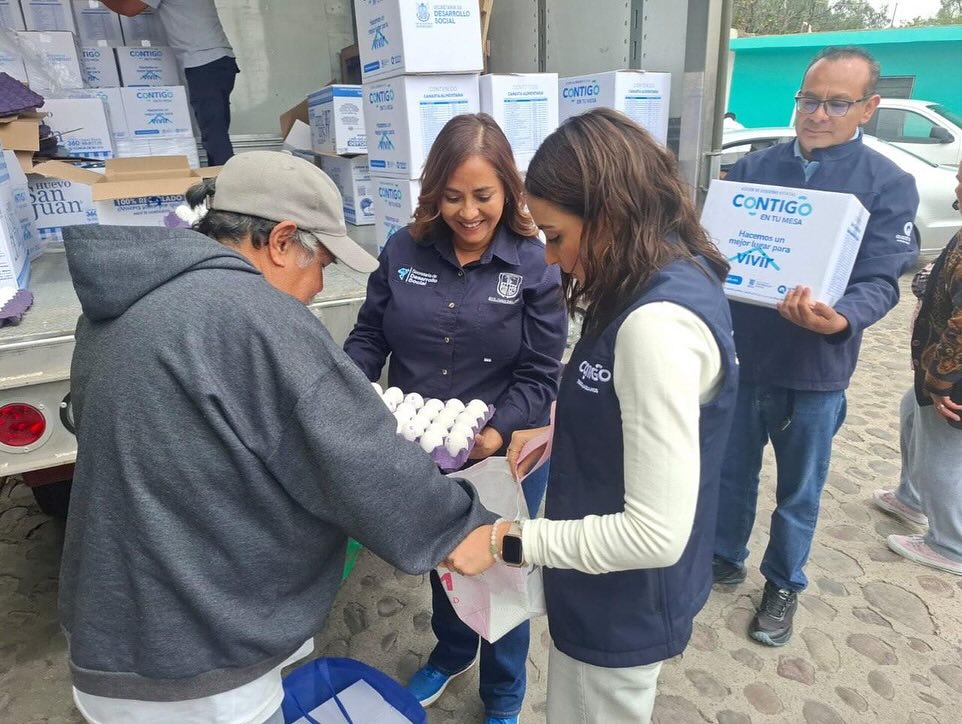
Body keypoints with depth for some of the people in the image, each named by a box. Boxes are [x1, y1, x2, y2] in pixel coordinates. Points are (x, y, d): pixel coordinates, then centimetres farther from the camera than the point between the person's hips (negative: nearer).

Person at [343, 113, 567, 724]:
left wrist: (497, 432, -29)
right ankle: (451, 654, 59)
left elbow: (540, 375, -14)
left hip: (503, 458, -3)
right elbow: (368, 336, 0)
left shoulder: (535, 265, -13)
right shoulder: (404, 251, -7)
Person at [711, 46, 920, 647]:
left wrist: (840, 320, -36)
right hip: (739, 355, 3)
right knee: (731, 470, 18)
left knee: (798, 489, 15)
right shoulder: (754, 167, 2)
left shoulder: (888, 185, -7)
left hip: (814, 370, -2)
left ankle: (784, 585, 38)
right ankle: (725, 557, 42)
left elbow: (880, 281, -15)